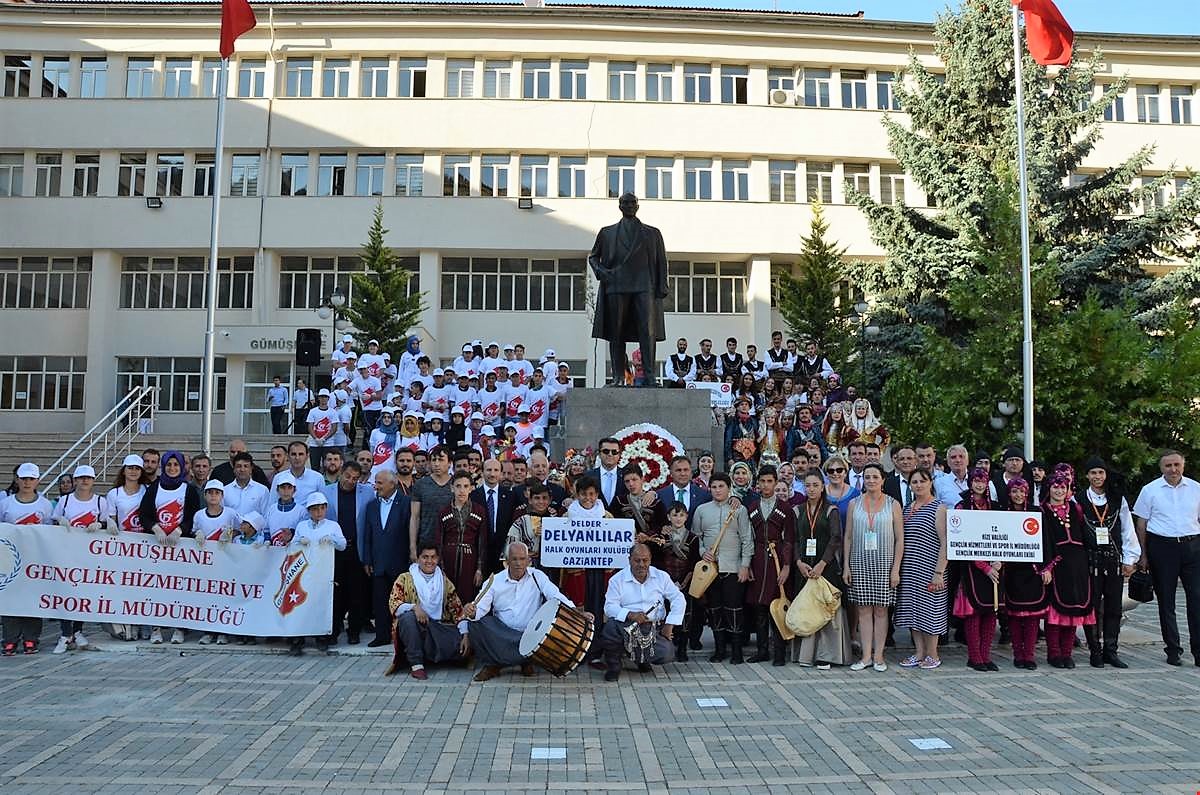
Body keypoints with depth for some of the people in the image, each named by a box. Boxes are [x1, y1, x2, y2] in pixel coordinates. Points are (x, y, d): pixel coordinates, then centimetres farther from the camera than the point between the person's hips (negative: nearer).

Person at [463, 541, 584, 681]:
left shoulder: (538, 577, -1)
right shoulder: (495, 581, -1)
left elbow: (557, 596, -10)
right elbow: (481, 607, -9)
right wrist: (471, 612, -33)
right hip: (501, 632, 0)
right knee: (475, 623, -23)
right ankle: (491, 664, -1)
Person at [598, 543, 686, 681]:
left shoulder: (661, 577, 7)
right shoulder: (617, 579, 0)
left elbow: (679, 599, 7)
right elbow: (609, 607, -8)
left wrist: (670, 625, -5)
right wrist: (630, 615, -26)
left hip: (655, 628, 2)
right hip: (626, 627, -2)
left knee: (666, 654, -23)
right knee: (611, 626, -35)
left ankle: (643, 659, 17)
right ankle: (613, 665, -3)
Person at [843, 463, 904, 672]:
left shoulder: (893, 504, 3)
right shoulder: (854, 503, 7)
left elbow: (900, 539, 2)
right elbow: (848, 536, 8)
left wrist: (896, 569, -5)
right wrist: (846, 566, 2)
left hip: (884, 563, -1)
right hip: (859, 563, 1)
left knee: (881, 610, 2)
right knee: (863, 610, 2)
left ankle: (878, 655, 9)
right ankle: (866, 656, 7)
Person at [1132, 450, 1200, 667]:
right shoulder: (1150, 490, 3)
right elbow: (1141, 525, 5)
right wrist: (1143, 555, 2)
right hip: (1162, 547, -1)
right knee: (1166, 600, 5)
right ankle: (1173, 649, 16)